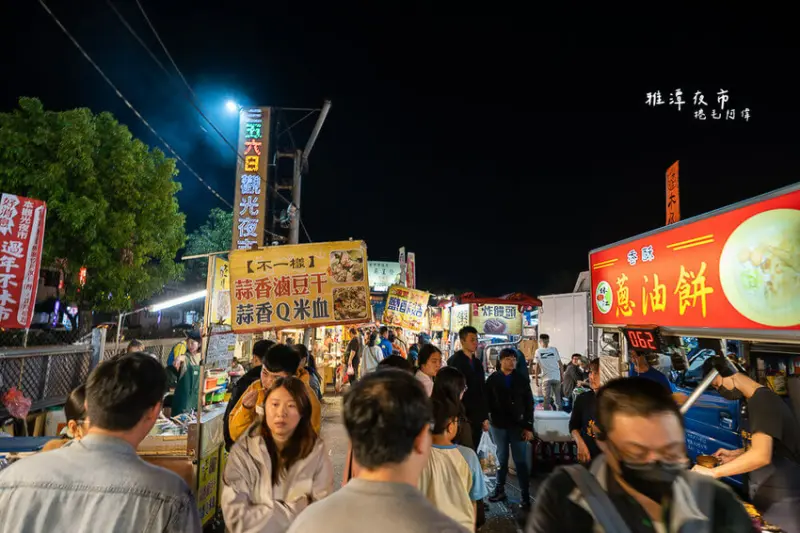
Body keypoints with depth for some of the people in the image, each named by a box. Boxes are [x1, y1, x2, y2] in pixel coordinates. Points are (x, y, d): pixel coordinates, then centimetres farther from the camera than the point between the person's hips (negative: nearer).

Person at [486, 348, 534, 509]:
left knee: (521, 461, 2)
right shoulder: (492, 379, 0)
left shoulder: (522, 380, 3)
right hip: (498, 426, 0)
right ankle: (500, 490, 26)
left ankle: (526, 496, 8)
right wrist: (486, 419, -11)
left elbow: (529, 404, 4)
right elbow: (487, 402, 0)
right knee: (502, 459, 12)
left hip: (518, 426, 0)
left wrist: (529, 427, -1)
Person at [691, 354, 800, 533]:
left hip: (782, 499, -9)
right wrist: (736, 454, 7)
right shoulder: (756, 400, 8)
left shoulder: (762, 400, -23)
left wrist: (712, 473, -29)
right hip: (770, 495, 9)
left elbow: (761, 455, -33)